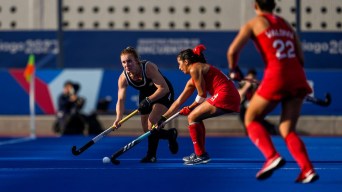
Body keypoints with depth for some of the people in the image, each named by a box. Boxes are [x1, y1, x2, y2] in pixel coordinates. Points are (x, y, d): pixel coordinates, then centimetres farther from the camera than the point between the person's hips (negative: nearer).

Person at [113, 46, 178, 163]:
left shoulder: (149, 68, -34)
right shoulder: (123, 78, -21)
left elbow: (164, 88, -34)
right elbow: (121, 100, -25)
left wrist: (148, 100, -41)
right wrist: (119, 118, -42)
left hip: (163, 94, -6)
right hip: (146, 95, 6)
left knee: (152, 121, -24)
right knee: (146, 129, 4)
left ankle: (151, 155, -12)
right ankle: (171, 134, 33)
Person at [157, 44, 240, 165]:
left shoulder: (195, 69, -3)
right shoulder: (192, 82, 25)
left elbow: (202, 95, -5)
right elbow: (179, 102, 28)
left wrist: (190, 108, 9)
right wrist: (163, 118, 28)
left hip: (224, 96, -9)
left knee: (192, 117, -4)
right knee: (196, 117, 18)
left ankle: (201, 155, -5)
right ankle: (199, 153, 19)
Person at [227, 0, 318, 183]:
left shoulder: (254, 23, 8)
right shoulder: (286, 24, 21)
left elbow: (233, 50, -2)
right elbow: (301, 58, 16)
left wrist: (233, 70, 15)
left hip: (276, 75, -5)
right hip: (297, 78, 5)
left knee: (251, 119, 13)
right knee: (287, 129, 11)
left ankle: (272, 156, -11)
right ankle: (308, 170, -7)